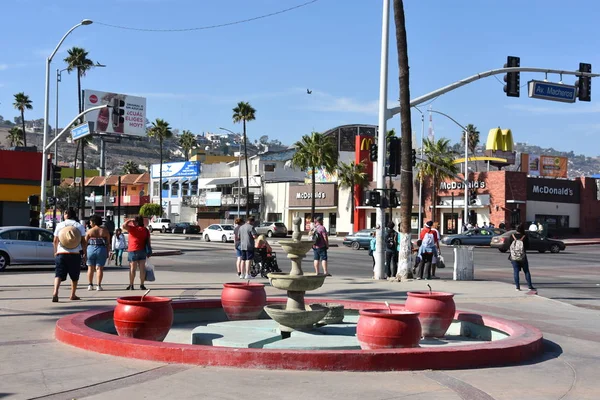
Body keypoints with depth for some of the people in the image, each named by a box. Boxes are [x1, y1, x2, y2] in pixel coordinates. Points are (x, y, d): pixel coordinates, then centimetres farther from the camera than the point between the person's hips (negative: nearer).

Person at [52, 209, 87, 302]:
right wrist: (84, 253, 7)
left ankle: (55, 293, -24)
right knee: (74, 276, 15)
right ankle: (73, 295, 20)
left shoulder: (60, 225, 4)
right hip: (75, 254, 0)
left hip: (61, 253, 0)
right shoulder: (79, 226, 2)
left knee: (58, 274, -4)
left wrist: (55, 251, 19)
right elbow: (83, 241, -1)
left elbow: (55, 240, 6)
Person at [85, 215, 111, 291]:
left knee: (90, 268, 10)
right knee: (99, 268, 2)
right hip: (102, 250, 0)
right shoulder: (105, 230, 2)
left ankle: (90, 285, 9)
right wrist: (107, 253, 5)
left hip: (91, 249, 0)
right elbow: (108, 243, 0)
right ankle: (99, 286, -3)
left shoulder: (90, 231, -1)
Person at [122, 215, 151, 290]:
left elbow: (124, 226, -24)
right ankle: (142, 285, 8)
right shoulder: (145, 230, 6)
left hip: (133, 251, -5)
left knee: (132, 268, 1)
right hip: (142, 251, 5)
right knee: (142, 268, 6)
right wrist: (148, 252, 13)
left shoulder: (133, 228, -11)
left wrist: (129, 220, -9)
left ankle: (131, 285, 4)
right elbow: (148, 241, 7)